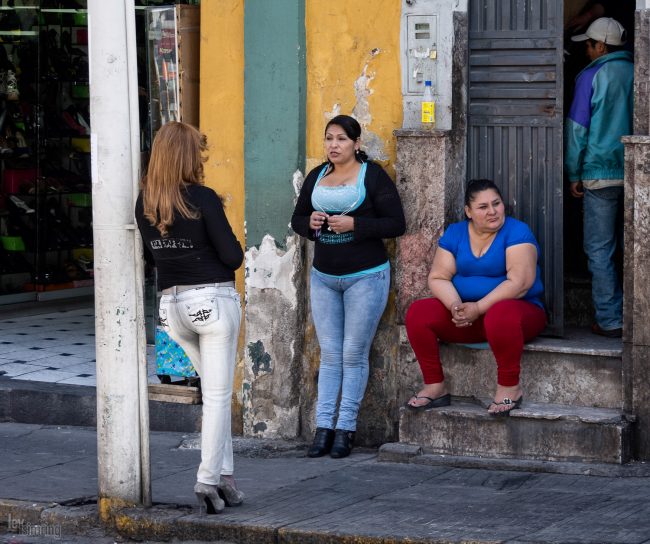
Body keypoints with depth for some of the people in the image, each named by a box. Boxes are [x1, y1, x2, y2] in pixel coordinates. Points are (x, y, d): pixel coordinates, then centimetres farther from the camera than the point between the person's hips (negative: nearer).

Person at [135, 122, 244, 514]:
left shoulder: (145, 203, 3)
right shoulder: (203, 199, -14)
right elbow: (232, 256, -12)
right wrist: (234, 250, 8)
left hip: (172, 304, 6)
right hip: (213, 300, -6)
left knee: (216, 390, 17)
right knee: (217, 395, 0)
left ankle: (225, 475, 15)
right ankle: (209, 480, -2)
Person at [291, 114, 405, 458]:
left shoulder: (372, 175, -6)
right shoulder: (316, 177, 10)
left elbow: (396, 224, -10)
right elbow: (297, 219, 18)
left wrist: (354, 224, -20)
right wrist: (310, 223, -5)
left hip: (365, 276, -5)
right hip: (323, 277, 5)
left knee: (354, 355, -1)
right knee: (329, 354, 5)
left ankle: (346, 428, 4)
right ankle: (324, 426, 4)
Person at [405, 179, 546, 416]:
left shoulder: (517, 232, -9)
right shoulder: (454, 233, 7)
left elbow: (520, 282, -19)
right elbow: (438, 278, 1)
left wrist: (479, 308, -25)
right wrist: (455, 305, -20)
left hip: (517, 309, -5)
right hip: (465, 315, 5)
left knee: (500, 315, -40)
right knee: (417, 312, -14)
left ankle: (509, 387, -23)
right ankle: (435, 387, -8)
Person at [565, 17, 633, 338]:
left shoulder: (591, 77, -6)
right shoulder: (637, 74, 8)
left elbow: (577, 128, -6)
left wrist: (574, 174, 2)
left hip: (601, 175, -5)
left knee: (600, 250, 1)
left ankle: (610, 321, -1)